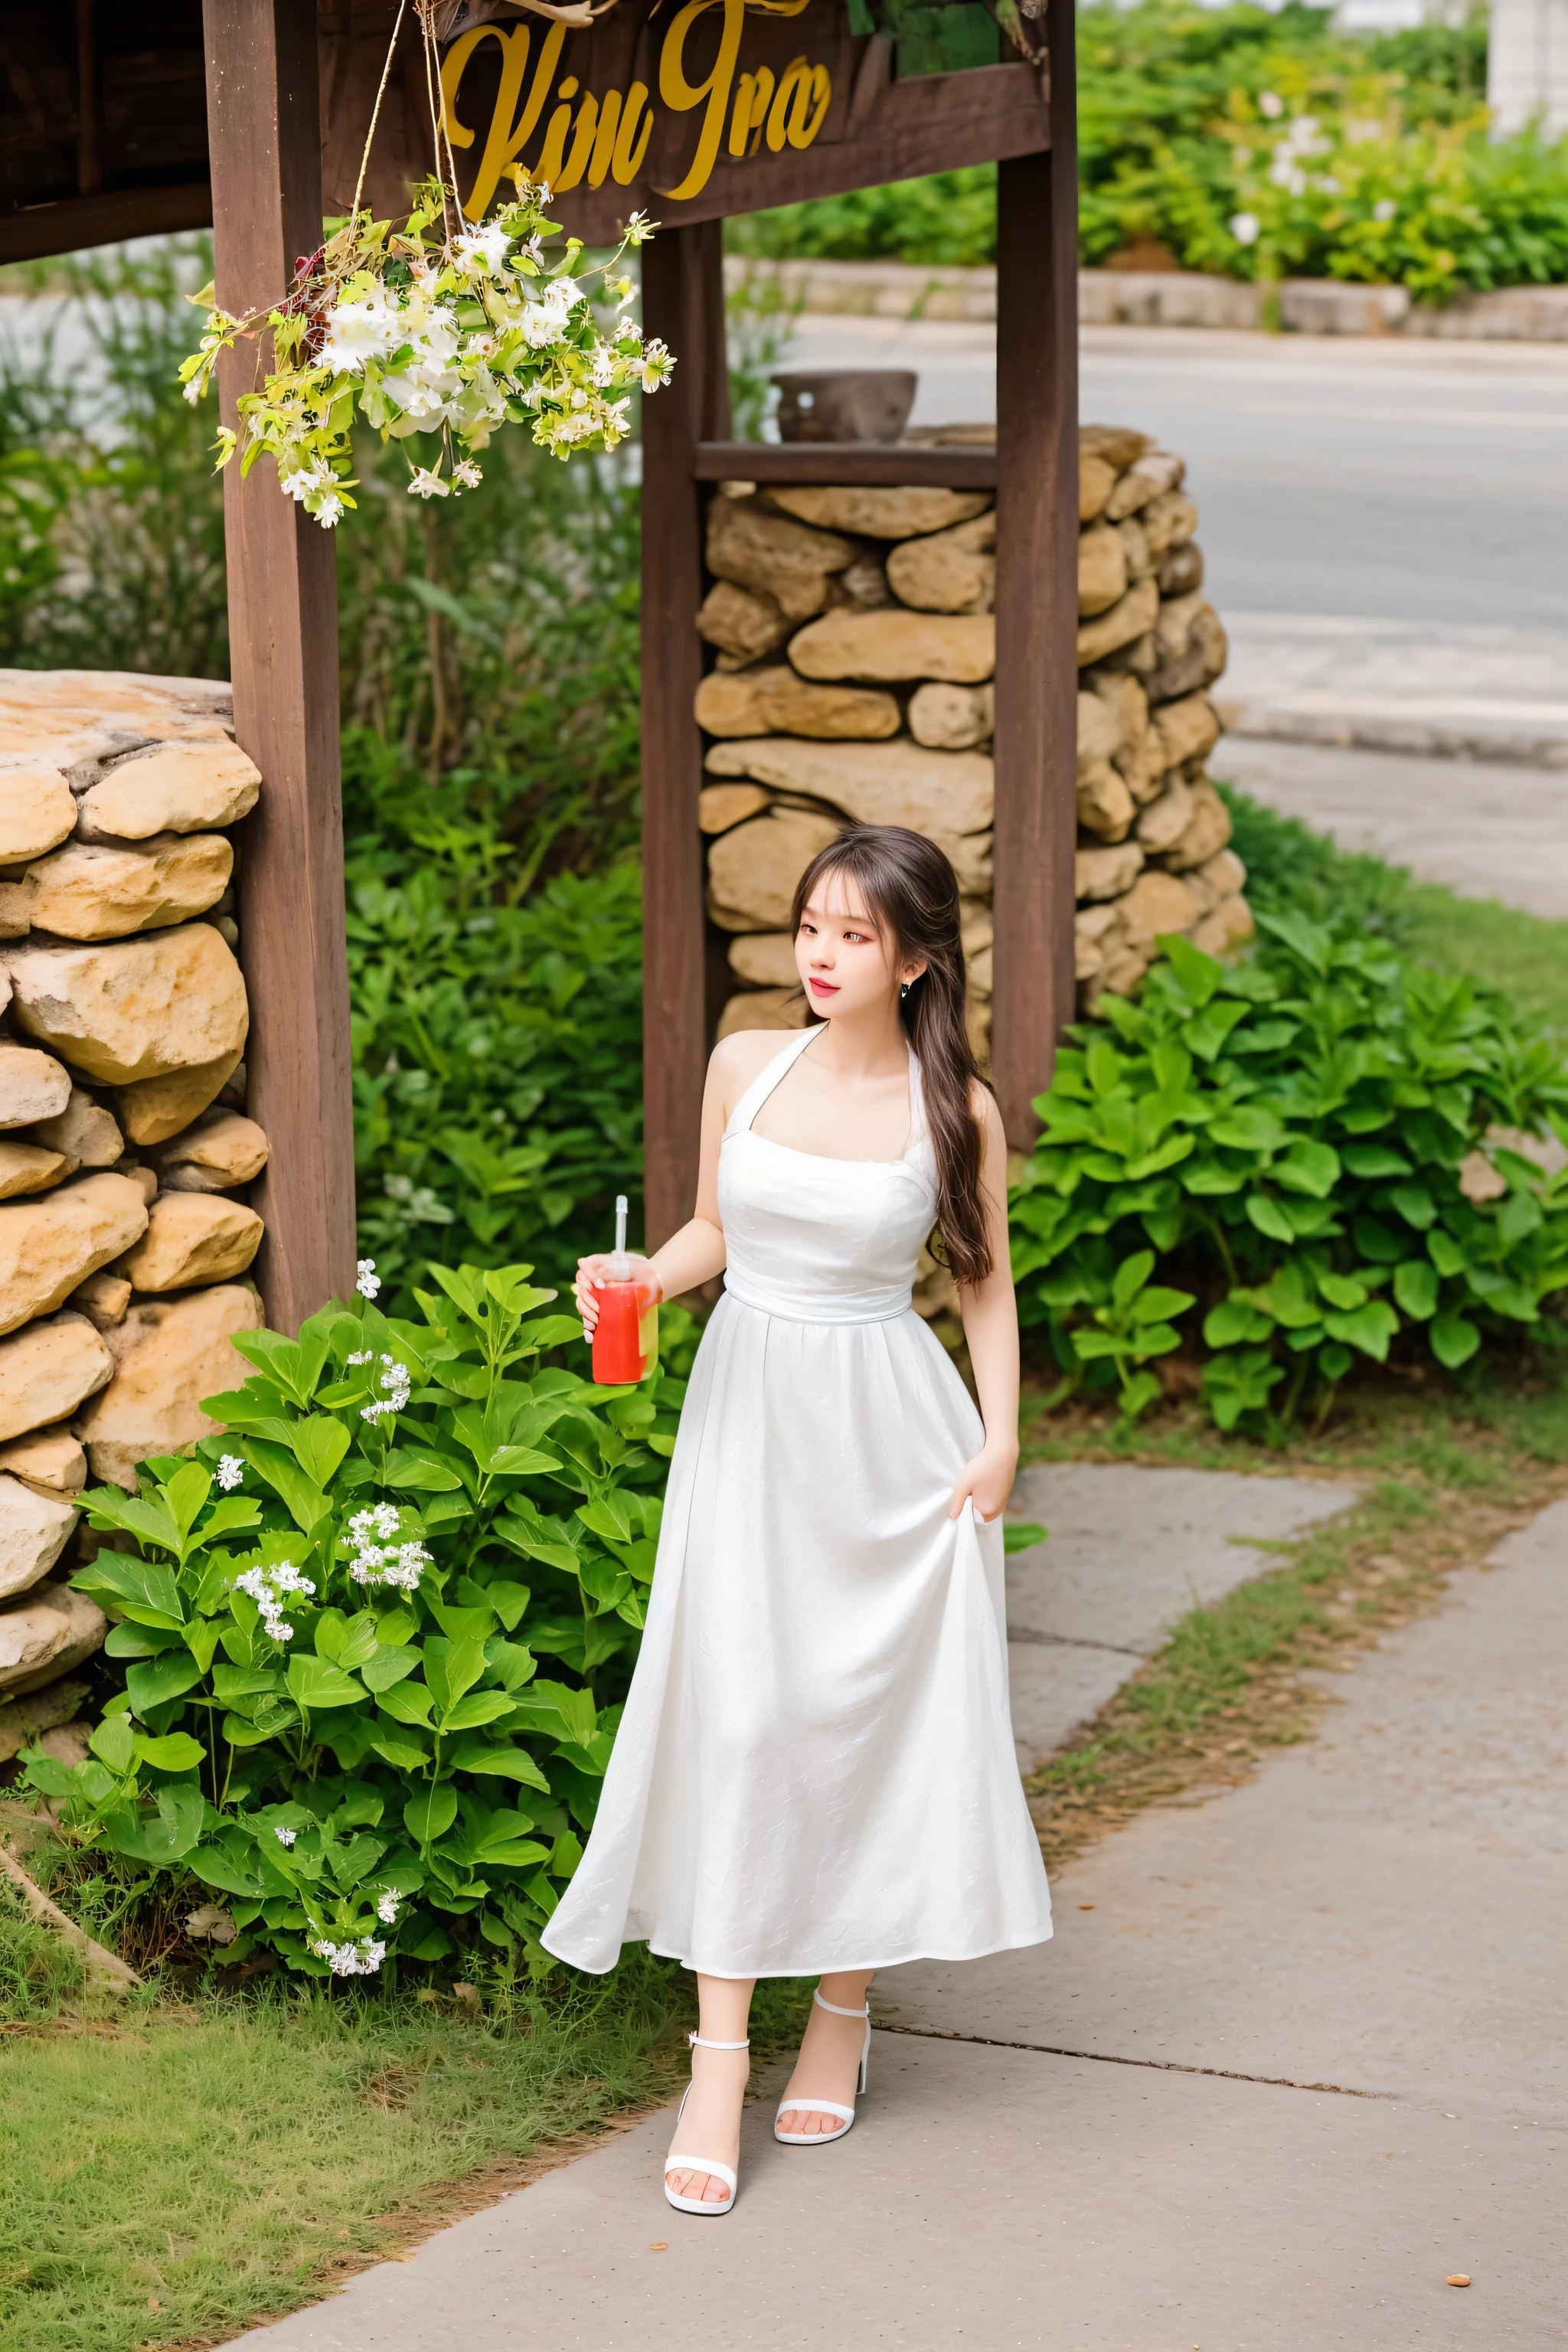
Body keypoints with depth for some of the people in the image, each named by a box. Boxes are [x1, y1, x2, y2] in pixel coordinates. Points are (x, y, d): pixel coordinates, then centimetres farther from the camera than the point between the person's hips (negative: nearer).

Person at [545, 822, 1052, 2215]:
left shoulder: (953, 1108, -5)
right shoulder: (745, 1066, 1)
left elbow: (985, 1276, 5)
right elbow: (713, 1227, 11)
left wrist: (1001, 1431, -3)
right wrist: (638, 1281, -8)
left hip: (887, 1431, -1)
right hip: (748, 1412, 1)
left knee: (870, 1711, 5)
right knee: (733, 1713, -6)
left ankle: (844, 2012, 25)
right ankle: (718, 2067, -4)